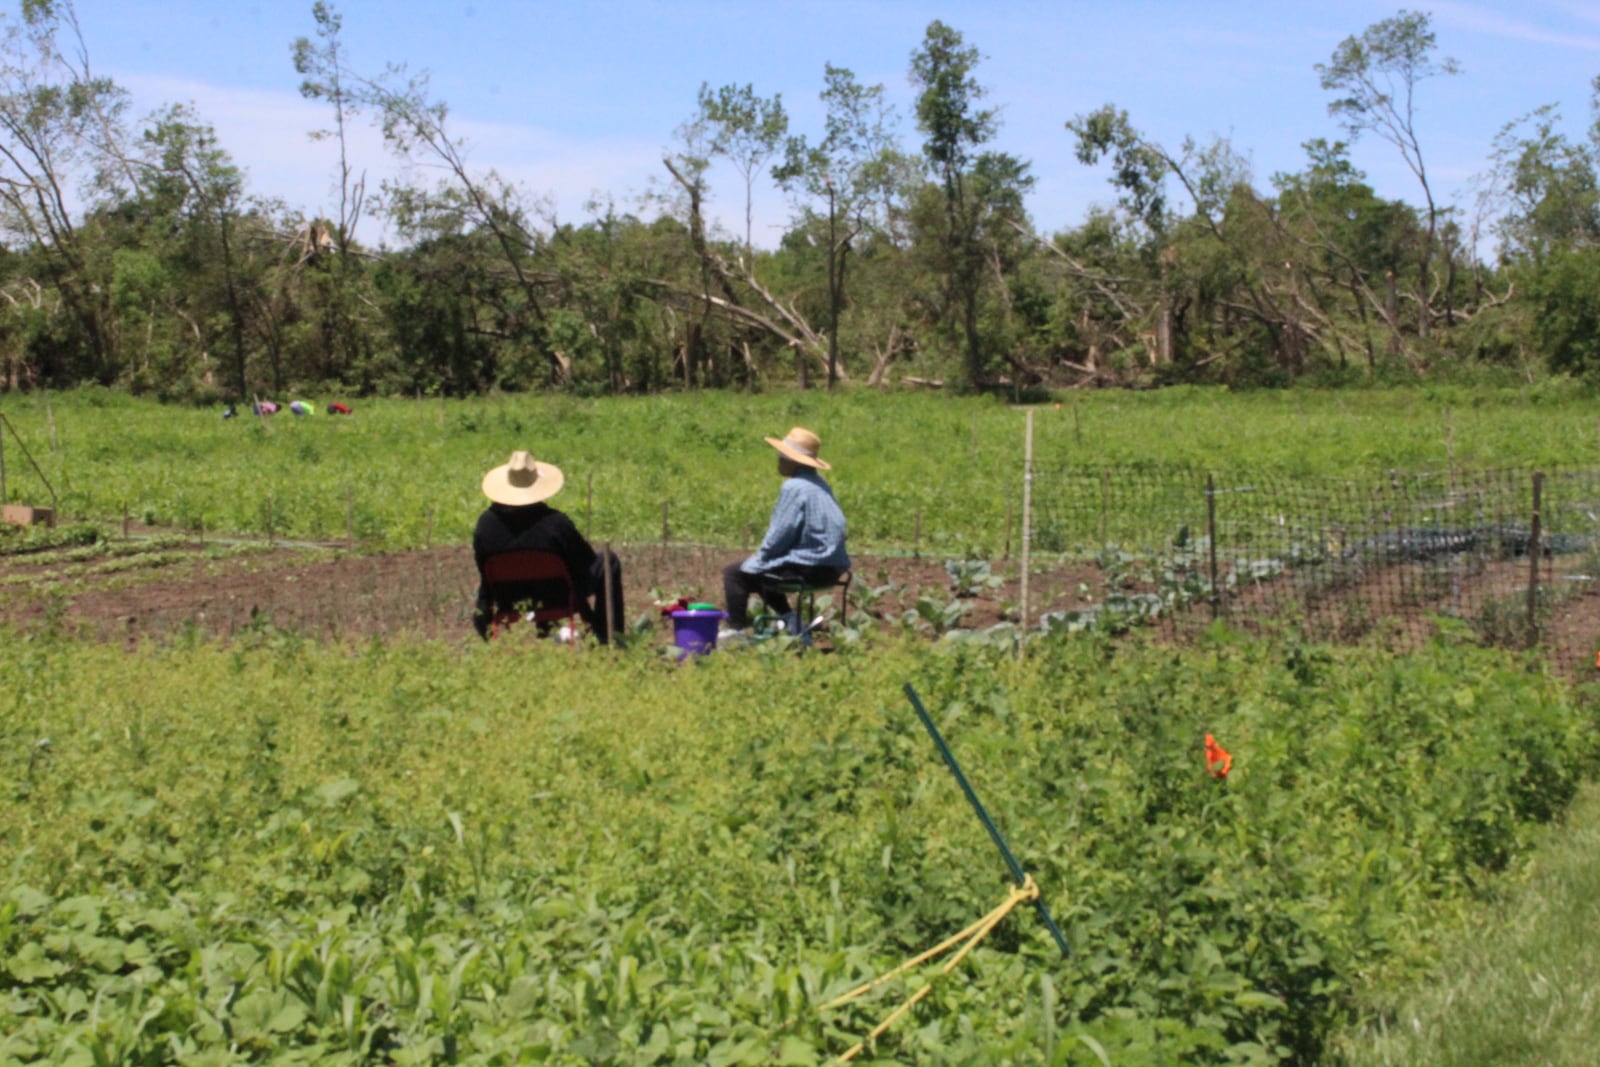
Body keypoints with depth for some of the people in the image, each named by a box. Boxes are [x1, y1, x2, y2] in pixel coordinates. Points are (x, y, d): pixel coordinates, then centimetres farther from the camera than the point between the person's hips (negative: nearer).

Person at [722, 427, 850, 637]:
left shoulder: (793, 487, -16)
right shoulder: (820, 485, 14)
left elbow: (779, 535, -17)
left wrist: (759, 558, 0)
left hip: (809, 568, -10)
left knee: (734, 573, 0)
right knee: (759, 569, 30)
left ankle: (737, 630, 2)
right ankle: (792, 623, 23)